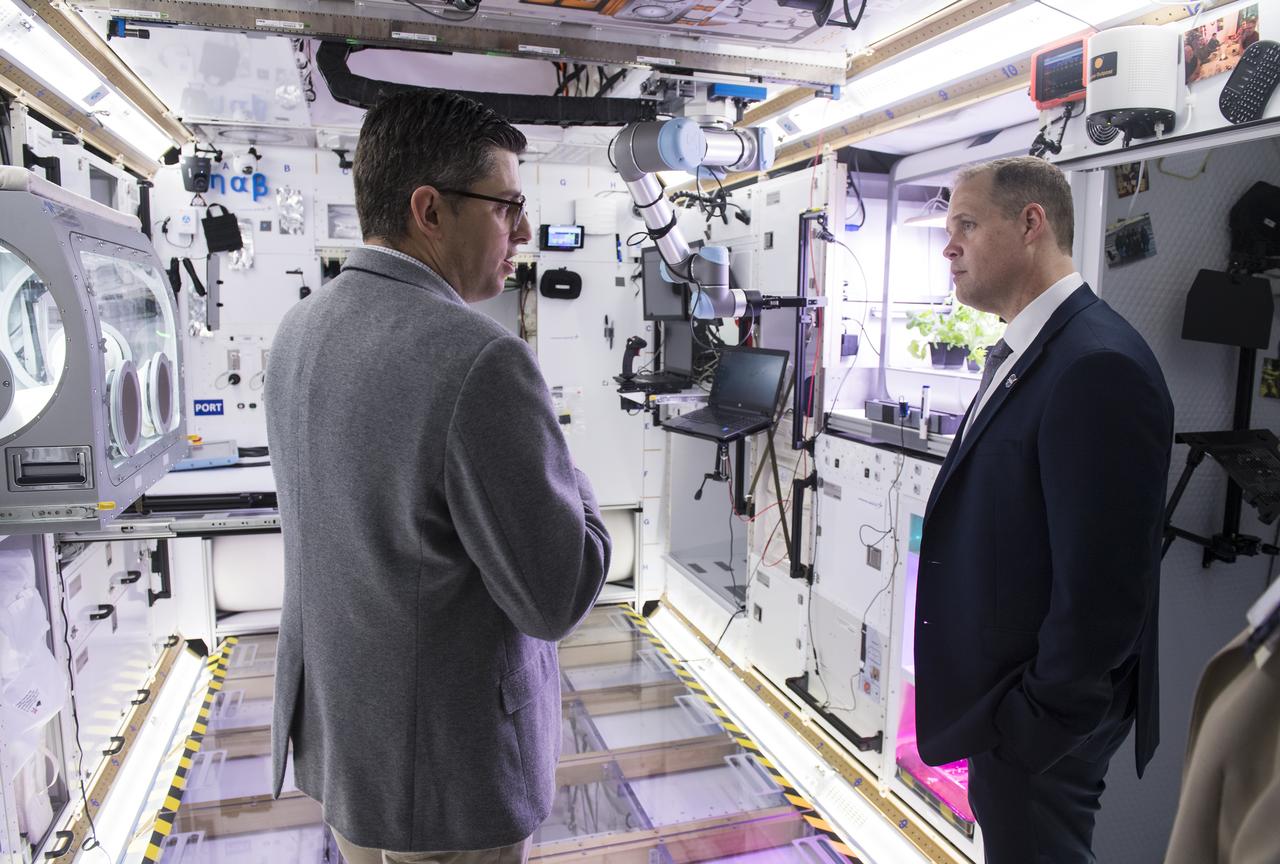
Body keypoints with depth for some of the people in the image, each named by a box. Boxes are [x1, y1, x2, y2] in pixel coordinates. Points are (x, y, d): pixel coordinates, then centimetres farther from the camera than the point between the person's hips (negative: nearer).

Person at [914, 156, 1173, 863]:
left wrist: (1037, 724, -17)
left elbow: (1102, 588, -26)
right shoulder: (1017, 356, 8)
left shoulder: (1099, 366, -25)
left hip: (1041, 726, -9)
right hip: (1001, 699, 9)